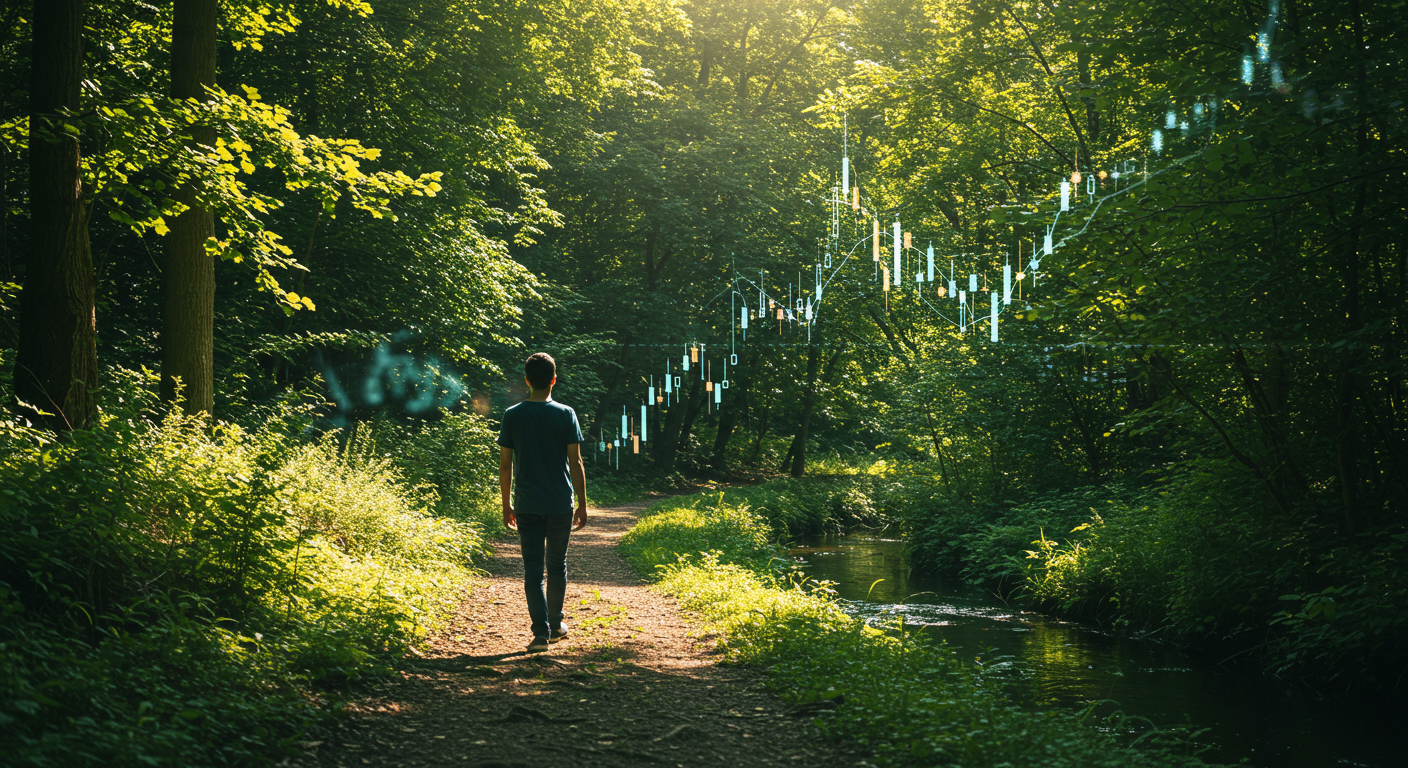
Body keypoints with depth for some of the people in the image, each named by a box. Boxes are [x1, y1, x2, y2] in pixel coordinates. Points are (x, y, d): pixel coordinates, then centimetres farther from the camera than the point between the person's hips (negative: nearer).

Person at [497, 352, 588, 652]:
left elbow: (505, 465, 0)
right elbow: (576, 463, -5)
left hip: (527, 506, 0)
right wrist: (582, 504, 3)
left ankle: (541, 631, -5)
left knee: (533, 569, 3)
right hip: (561, 504, 0)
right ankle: (555, 624, 27)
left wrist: (507, 505, 10)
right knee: (557, 565, 16)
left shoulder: (513, 416, -2)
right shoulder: (566, 415, -4)